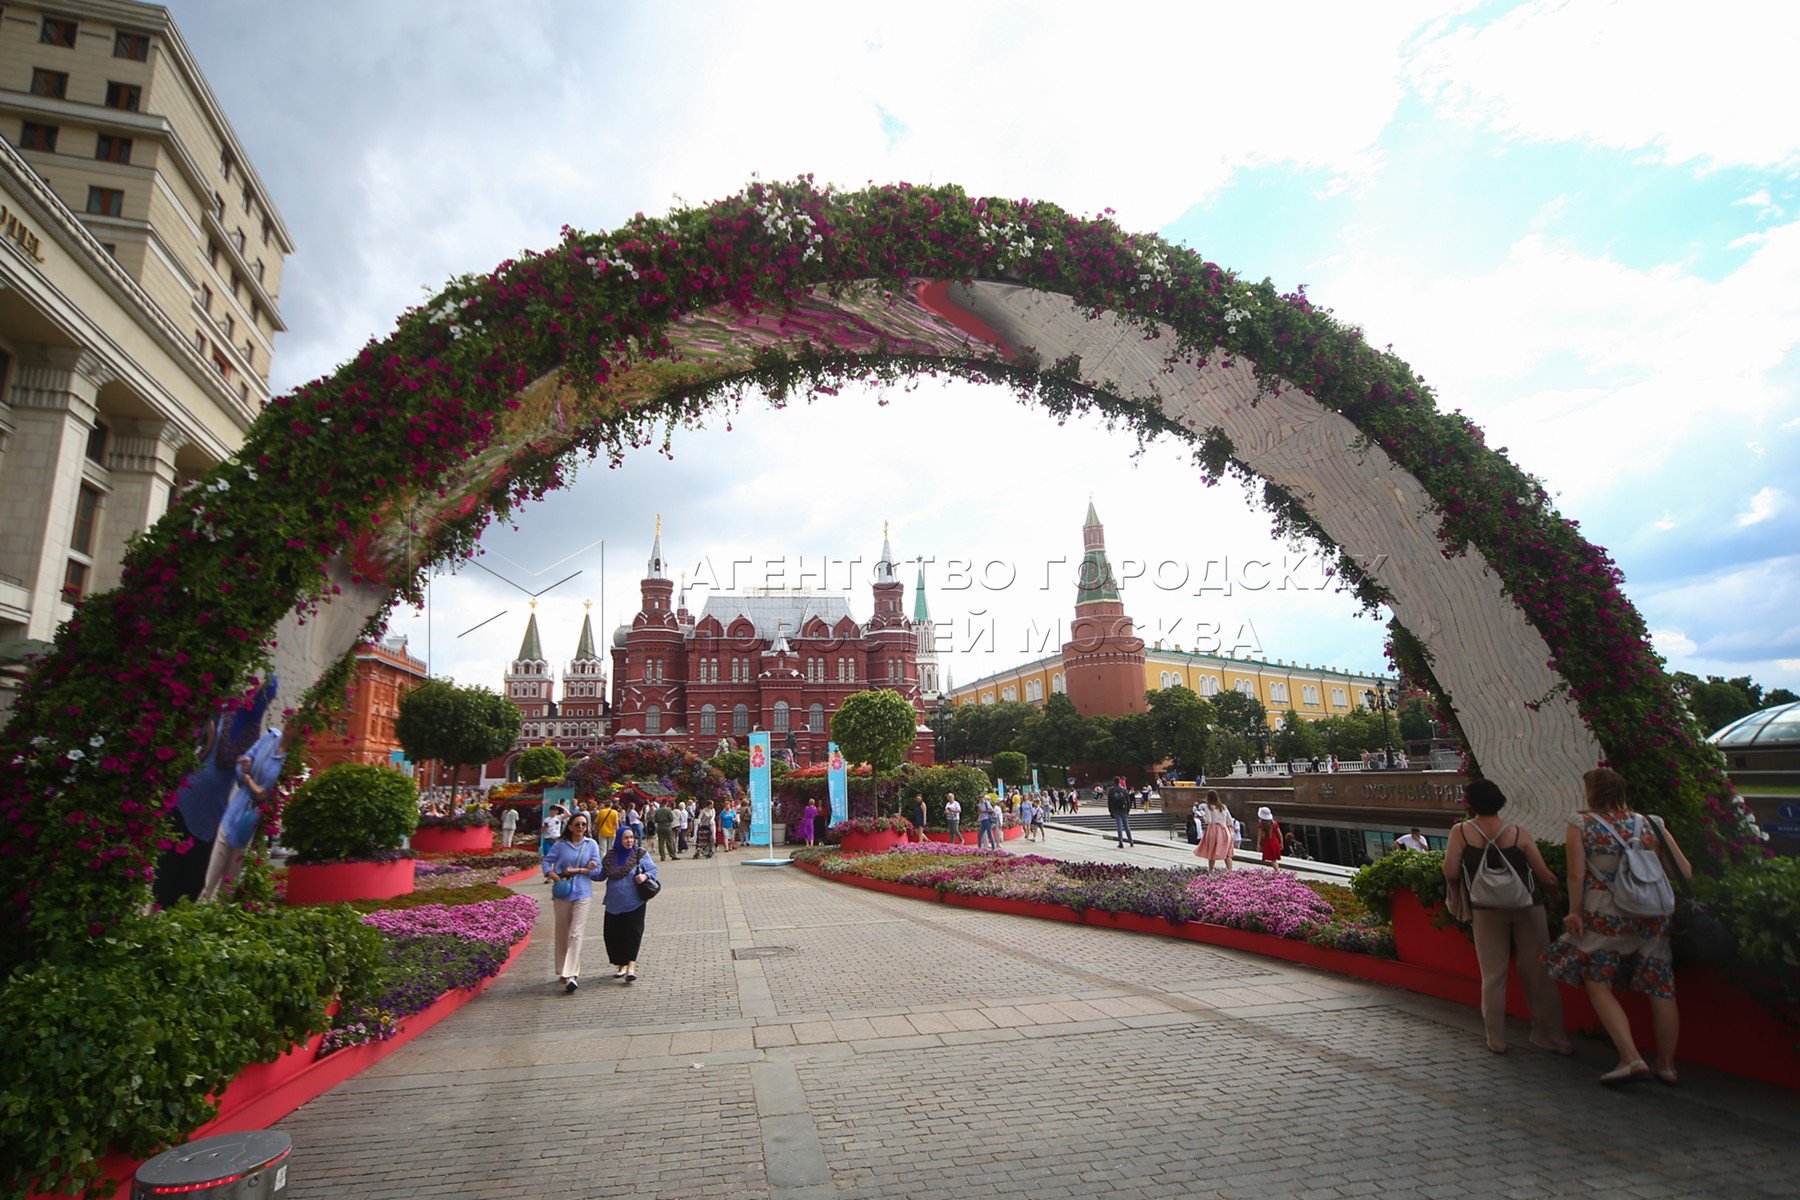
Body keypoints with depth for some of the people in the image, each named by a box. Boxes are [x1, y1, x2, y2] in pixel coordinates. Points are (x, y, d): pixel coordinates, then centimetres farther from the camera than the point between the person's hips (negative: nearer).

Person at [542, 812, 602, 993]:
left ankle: (571, 974, -11)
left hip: (582, 893, -1)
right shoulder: (560, 845, 2)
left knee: (576, 934, -9)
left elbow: (597, 868, 0)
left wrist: (576, 870, -10)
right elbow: (547, 861, 4)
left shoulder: (592, 844, 2)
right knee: (562, 933, 10)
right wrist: (555, 877, -12)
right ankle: (562, 972, 23)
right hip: (562, 893, 1)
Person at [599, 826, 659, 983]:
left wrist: (645, 876, -20)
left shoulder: (640, 854, -1)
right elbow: (602, 874, 13)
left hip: (634, 903, -3)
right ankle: (622, 965, 24)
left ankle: (631, 966, -9)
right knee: (613, 934, 7)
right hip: (614, 903, 3)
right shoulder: (610, 856, 7)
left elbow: (653, 869, 1)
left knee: (633, 933, -9)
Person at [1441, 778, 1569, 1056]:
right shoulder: (1519, 834, -1)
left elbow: (1450, 873, -10)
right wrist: (1558, 892, 20)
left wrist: (1459, 888, 12)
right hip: (1527, 907, 1)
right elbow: (1545, 877, -1)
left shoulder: (1461, 832, -4)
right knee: (1538, 973, 10)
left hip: (1487, 909, -1)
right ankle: (1551, 1035, 18)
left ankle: (1496, 1039, 14)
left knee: (1492, 975, 8)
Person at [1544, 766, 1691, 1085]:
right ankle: (1667, 1065, 23)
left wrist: (1574, 911, -1)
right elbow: (1685, 872, 2)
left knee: (1598, 984, 5)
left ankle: (1631, 1059, -4)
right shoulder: (1649, 824, 4)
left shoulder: (1581, 823, -5)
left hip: (1603, 916, -4)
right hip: (1651, 918, 5)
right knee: (1660, 989, 12)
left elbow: (1576, 874, -10)